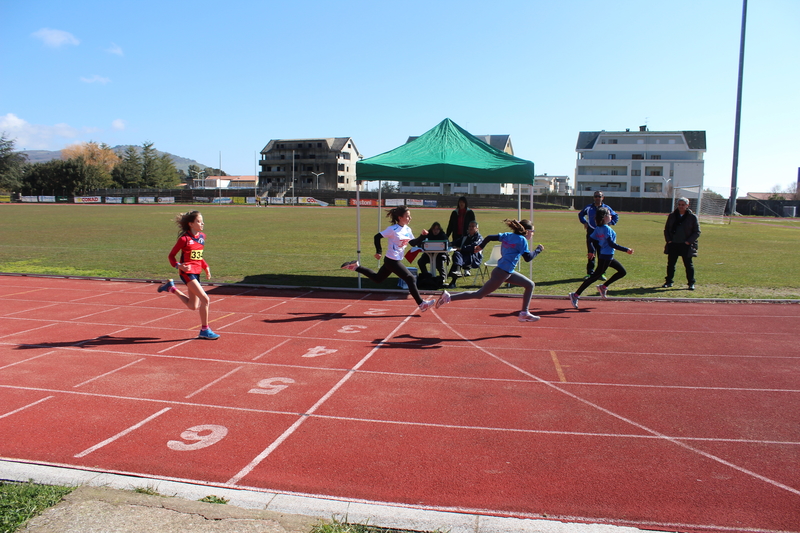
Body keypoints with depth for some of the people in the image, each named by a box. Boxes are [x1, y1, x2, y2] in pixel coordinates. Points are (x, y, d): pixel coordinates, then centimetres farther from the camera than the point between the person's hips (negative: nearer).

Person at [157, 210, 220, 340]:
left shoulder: (202, 236, 9)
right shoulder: (184, 239, -12)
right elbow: (171, 255, -5)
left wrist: (206, 267, 8)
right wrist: (179, 266, -22)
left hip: (196, 273, 8)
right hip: (187, 272, -8)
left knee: (193, 306, 14)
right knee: (205, 299, -17)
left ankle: (171, 287, 34)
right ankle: (204, 330, -5)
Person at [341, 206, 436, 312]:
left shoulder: (408, 229, 7)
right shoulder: (393, 229, -16)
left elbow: (413, 243, 11)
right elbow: (377, 237, -12)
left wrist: (423, 236, -4)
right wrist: (378, 252, -15)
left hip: (397, 260, 9)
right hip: (392, 260, -9)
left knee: (377, 278, 21)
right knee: (410, 278, -10)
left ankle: (356, 266, 30)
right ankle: (421, 304, -3)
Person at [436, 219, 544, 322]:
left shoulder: (508, 235, 10)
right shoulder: (522, 240, -11)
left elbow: (490, 237, 5)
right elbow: (528, 258, -14)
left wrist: (480, 247, 15)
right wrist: (538, 250, 1)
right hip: (501, 274, -10)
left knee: (530, 285, 15)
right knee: (479, 294, -4)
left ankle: (524, 313, 18)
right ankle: (449, 297, -3)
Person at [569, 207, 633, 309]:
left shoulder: (598, 228, 7)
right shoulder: (607, 228, -18)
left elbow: (592, 239, 8)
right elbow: (611, 244, -24)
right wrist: (626, 250, -22)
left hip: (609, 256, 10)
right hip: (606, 256, -10)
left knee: (622, 272, 16)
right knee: (595, 276, -5)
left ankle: (603, 287, 16)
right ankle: (575, 295, -4)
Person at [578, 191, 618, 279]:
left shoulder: (606, 208, 4)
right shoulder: (589, 207, 5)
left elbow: (616, 216, 16)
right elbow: (581, 214, 23)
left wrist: (610, 223, 1)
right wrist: (584, 222, 8)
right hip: (591, 232, 0)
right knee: (591, 253, 2)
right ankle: (590, 273, 8)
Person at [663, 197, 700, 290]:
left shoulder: (692, 217, -1)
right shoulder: (672, 216, 7)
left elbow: (697, 232, 0)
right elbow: (666, 229, 13)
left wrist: (688, 241, -10)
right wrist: (668, 240, 1)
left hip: (686, 245, -3)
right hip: (673, 244, 3)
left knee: (688, 265, 3)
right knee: (670, 264, 8)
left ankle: (691, 283, 11)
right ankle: (669, 282, 18)